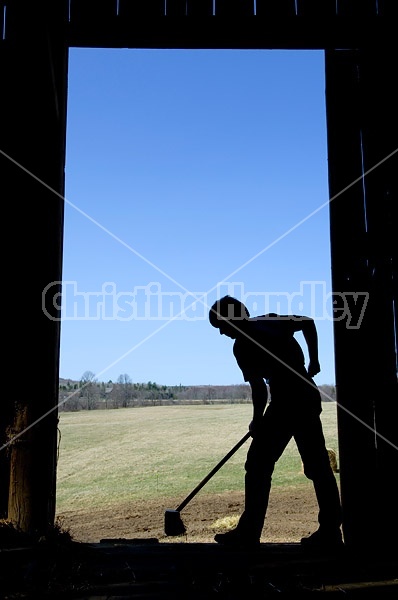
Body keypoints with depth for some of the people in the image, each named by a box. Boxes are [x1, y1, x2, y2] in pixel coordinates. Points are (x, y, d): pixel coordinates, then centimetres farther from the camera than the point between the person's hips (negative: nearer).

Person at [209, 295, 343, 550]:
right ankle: (330, 532, 12)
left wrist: (257, 421, 6)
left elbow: (259, 390, -9)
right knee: (318, 466, 9)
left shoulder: (243, 346, -8)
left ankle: (248, 533, 4)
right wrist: (314, 360, 22)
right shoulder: (272, 320, 11)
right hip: (309, 397, 8)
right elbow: (308, 322, 17)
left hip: (284, 404, -8)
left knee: (258, 466, 1)